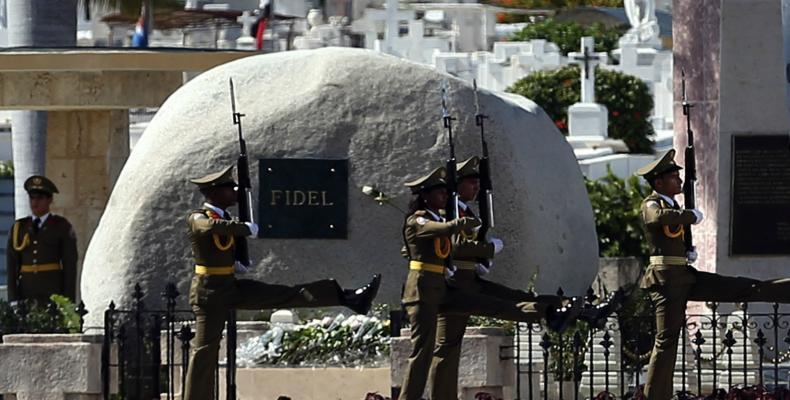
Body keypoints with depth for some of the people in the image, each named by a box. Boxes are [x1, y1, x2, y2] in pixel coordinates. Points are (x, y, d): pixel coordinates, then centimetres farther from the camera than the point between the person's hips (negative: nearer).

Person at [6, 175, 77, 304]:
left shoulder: (62, 227, 4)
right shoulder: (18, 228, 11)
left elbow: (70, 265, 1)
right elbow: (11, 267, 7)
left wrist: (69, 302, -5)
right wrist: (13, 300, -1)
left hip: (53, 294, -2)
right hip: (26, 296, 2)